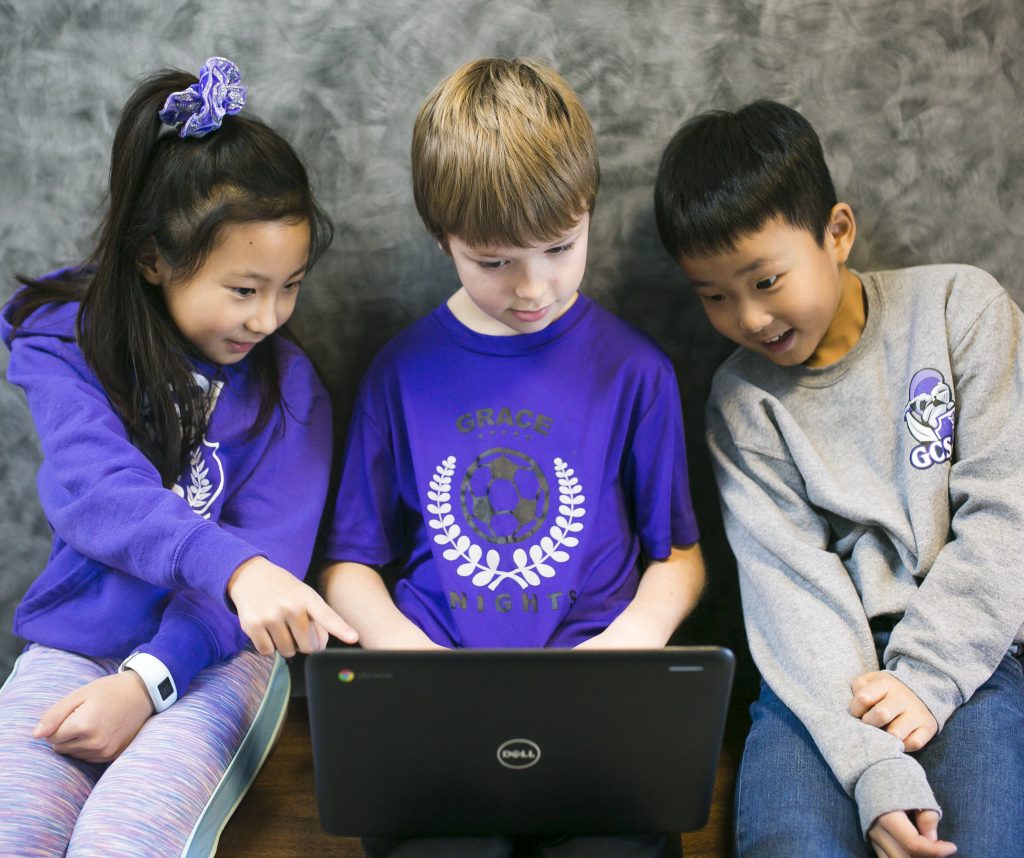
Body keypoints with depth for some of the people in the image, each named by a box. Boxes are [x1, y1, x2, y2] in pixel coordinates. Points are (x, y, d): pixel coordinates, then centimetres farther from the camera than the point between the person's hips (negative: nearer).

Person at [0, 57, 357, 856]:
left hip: (218, 652, 0)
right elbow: (97, 492, -21)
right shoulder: (67, 342, -2)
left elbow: (269, 550, -8)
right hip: (74, 645, 1)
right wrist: (233, 566, -40)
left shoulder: (287, 385, 0)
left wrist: (147, 680, -21)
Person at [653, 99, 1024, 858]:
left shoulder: (960, 306, 3)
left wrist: (926, 676, -10)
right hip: (829, 666, 1)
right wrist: (872, 764, -19)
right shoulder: (743, 397, 4)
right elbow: (793, 580, -6)